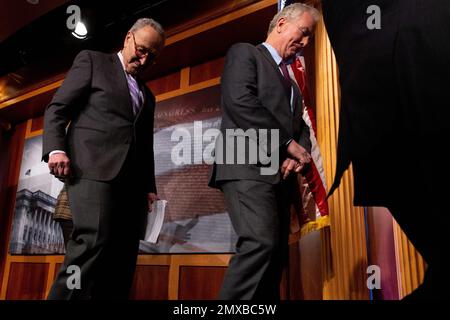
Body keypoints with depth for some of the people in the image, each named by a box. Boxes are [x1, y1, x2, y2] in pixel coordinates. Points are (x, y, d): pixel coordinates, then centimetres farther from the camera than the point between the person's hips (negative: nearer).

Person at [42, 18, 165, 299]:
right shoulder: (92, 61, 13)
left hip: (131, 179, 6)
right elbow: (57, 109, 4)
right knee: (94, 241, -21)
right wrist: (56, 148, -13)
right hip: (92, 167, -5)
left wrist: (150, 187, 14)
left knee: (123, 254, -1)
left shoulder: (147, 95, 28)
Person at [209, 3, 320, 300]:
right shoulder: (244, 53, 8)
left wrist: (298, 155, -1)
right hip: (249, 165, -8)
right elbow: (239, 101, -11)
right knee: (261, 243, -24)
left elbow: (301, 127, 23)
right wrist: (288, 144, -10)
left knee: (276, 254, 5)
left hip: (281, 173, 8)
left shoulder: (290, 81, 31)